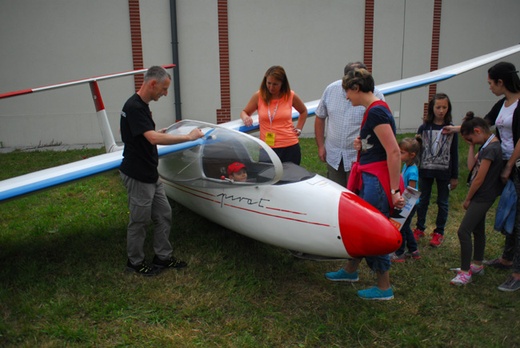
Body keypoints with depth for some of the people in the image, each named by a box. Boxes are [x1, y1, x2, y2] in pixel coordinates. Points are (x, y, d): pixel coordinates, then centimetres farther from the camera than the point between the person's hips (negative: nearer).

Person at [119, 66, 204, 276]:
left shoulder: (142, 106, 10)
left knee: (164, 215, 14)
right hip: (137, 176, -9)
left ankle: (163, 257, 26)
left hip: (150, 175, 9)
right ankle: (135, 262, 24)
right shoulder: (133, 107, -21)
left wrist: (159, 133, 17)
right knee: (139, 221, 6)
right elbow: (153, 139, -32)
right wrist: (188, 137, -26)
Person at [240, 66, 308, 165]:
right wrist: (245, 118, -12)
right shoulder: (259, 96, -1)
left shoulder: (290, 96, 2)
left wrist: (299, 128, 10)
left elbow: (303, 111, 21)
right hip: (267, 148, -1)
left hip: (290, 147, 1)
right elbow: (244, 112, 11)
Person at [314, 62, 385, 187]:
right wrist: (320, 146, 8)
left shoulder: (375, 95, -11)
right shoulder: (331, 89, 0)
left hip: (359, 160, -4)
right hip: (333, 157, 4)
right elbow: (320, 117, 11)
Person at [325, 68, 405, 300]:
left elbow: (394, 152, -23)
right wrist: (363, 145, 4)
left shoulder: (376, 111, -18)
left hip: (379, 180, -10)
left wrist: (394, 190, -22)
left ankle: (384, 288, 14)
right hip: (370, 179, 10)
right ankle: (350, 271, 38)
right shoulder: (374, 109, 12)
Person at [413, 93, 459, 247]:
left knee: (442, 202, 9)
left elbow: (454, 153, 0)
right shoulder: (424, 128, -2)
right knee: (423, 200, 12)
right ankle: (420, 228, 26)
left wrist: (455, 176, 0)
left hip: (444, 172, -1)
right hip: (425, 170, 1)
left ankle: (439, 232, 20)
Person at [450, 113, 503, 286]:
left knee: (463, 231, -9)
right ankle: (477, 265, 35)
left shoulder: (491, 149, -22)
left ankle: (465, 272, 0)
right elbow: (471, 166, 3)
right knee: (477, 230, 20)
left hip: (482, 197, -10)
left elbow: (479, 179, -20)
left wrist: (467, 199, -10)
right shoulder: (487, 145, 8)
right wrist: (472, 146, -3)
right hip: (481, 196, 10)